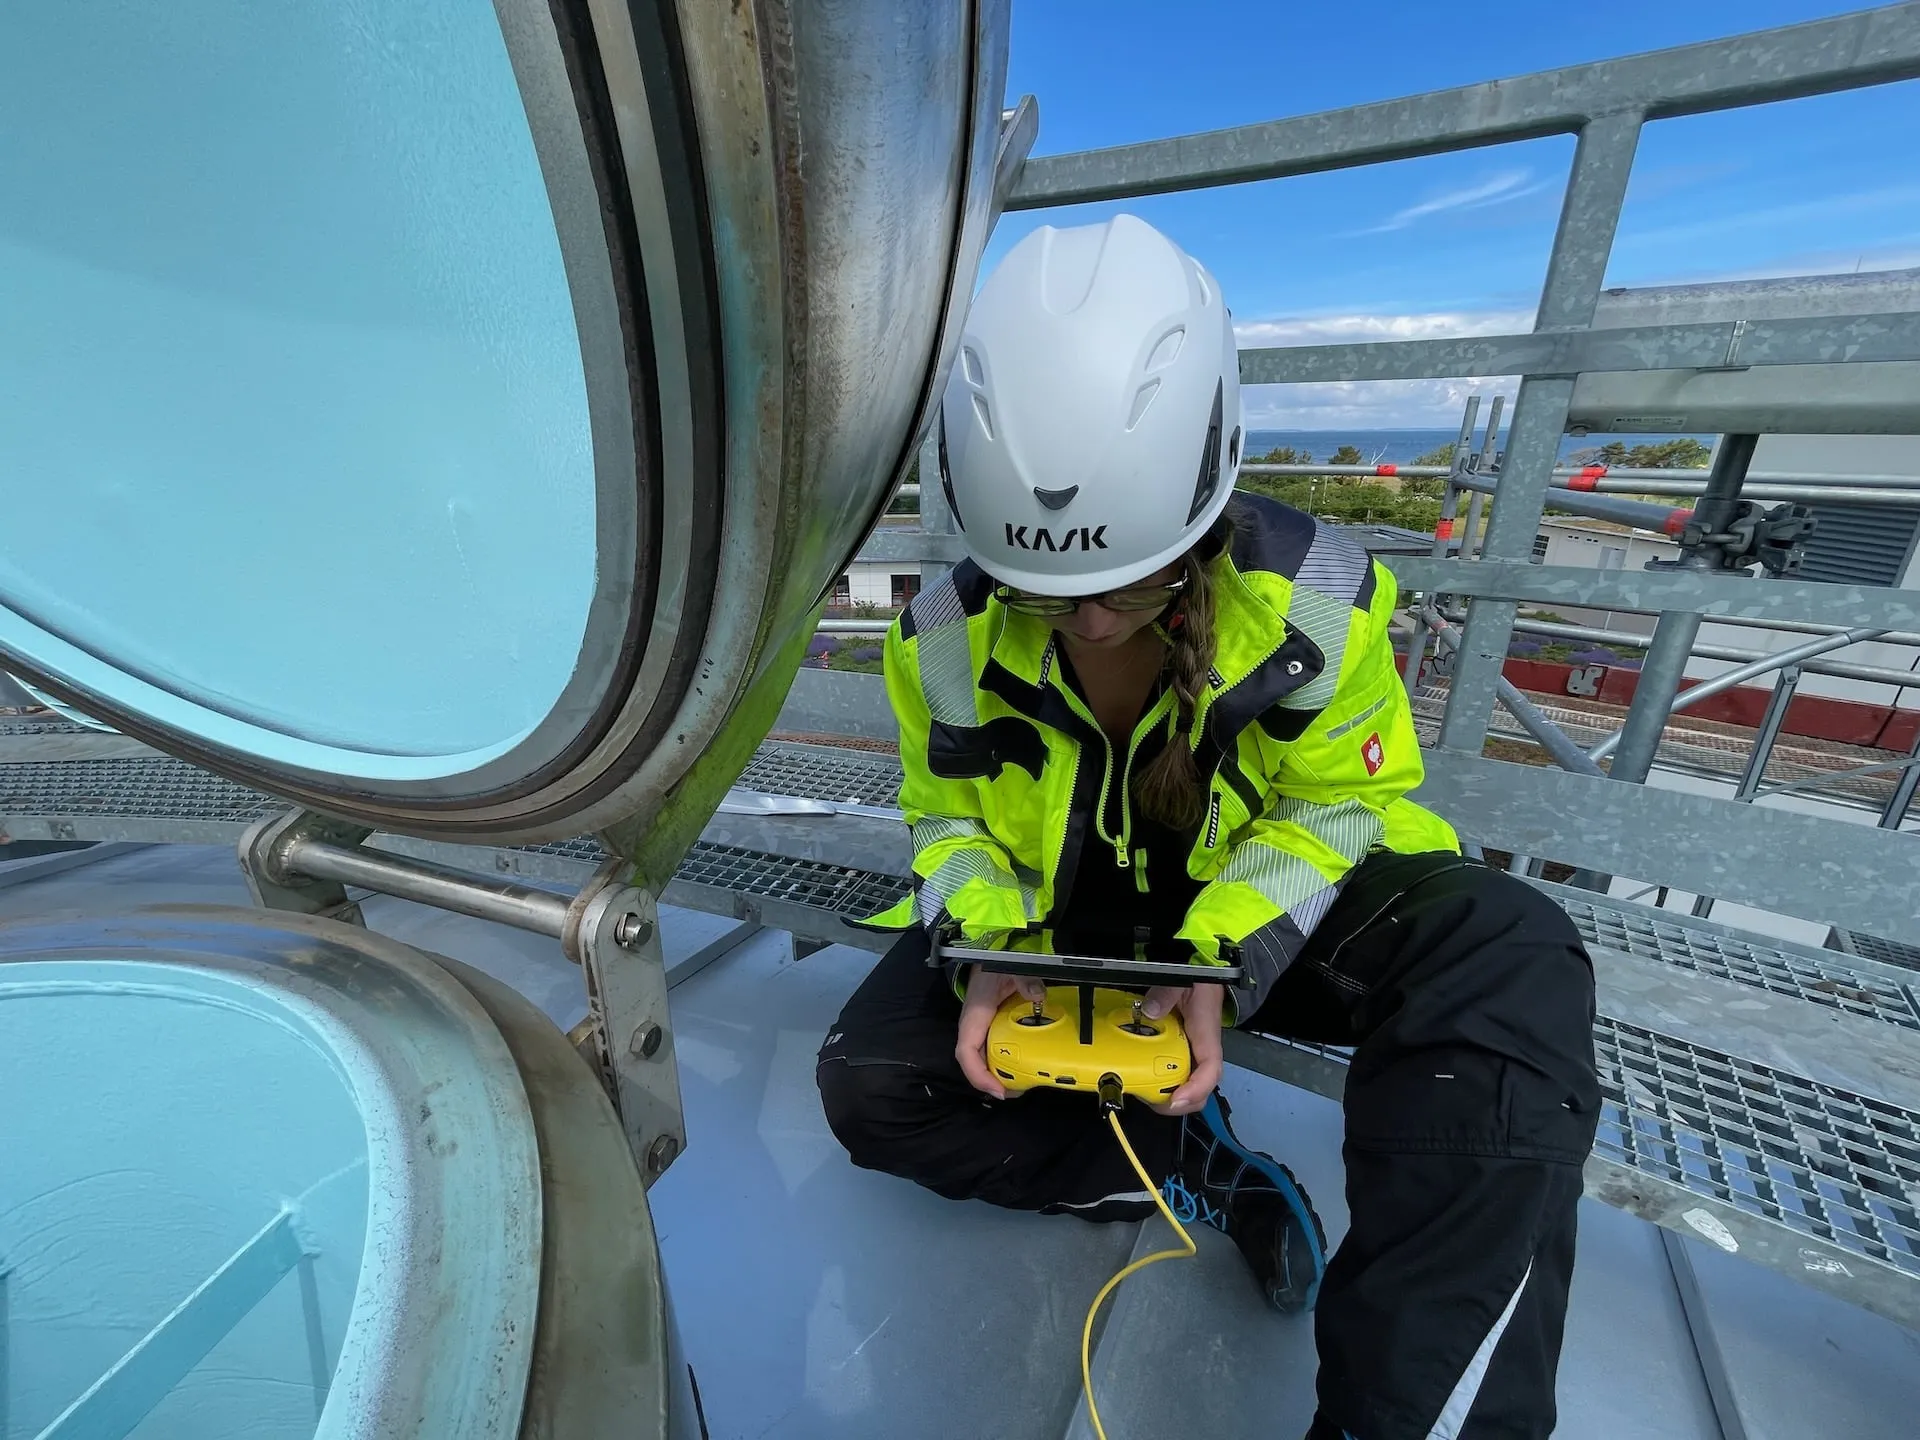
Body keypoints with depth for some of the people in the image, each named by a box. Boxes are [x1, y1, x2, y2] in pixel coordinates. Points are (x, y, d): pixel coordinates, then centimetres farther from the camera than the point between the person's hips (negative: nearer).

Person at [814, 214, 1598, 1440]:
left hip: (1256, 910, -1)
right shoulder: (950, 638, -16)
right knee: (869, 1083, -15)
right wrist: (990, 955, -22)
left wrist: (1226, 962, -25)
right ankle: (1200, 1167, -7)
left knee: (1511, 960, -29)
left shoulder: (1315, 602, -20)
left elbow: (1339, 806, -9)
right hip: (1057, 919, 2)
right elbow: (947, 822, -3)